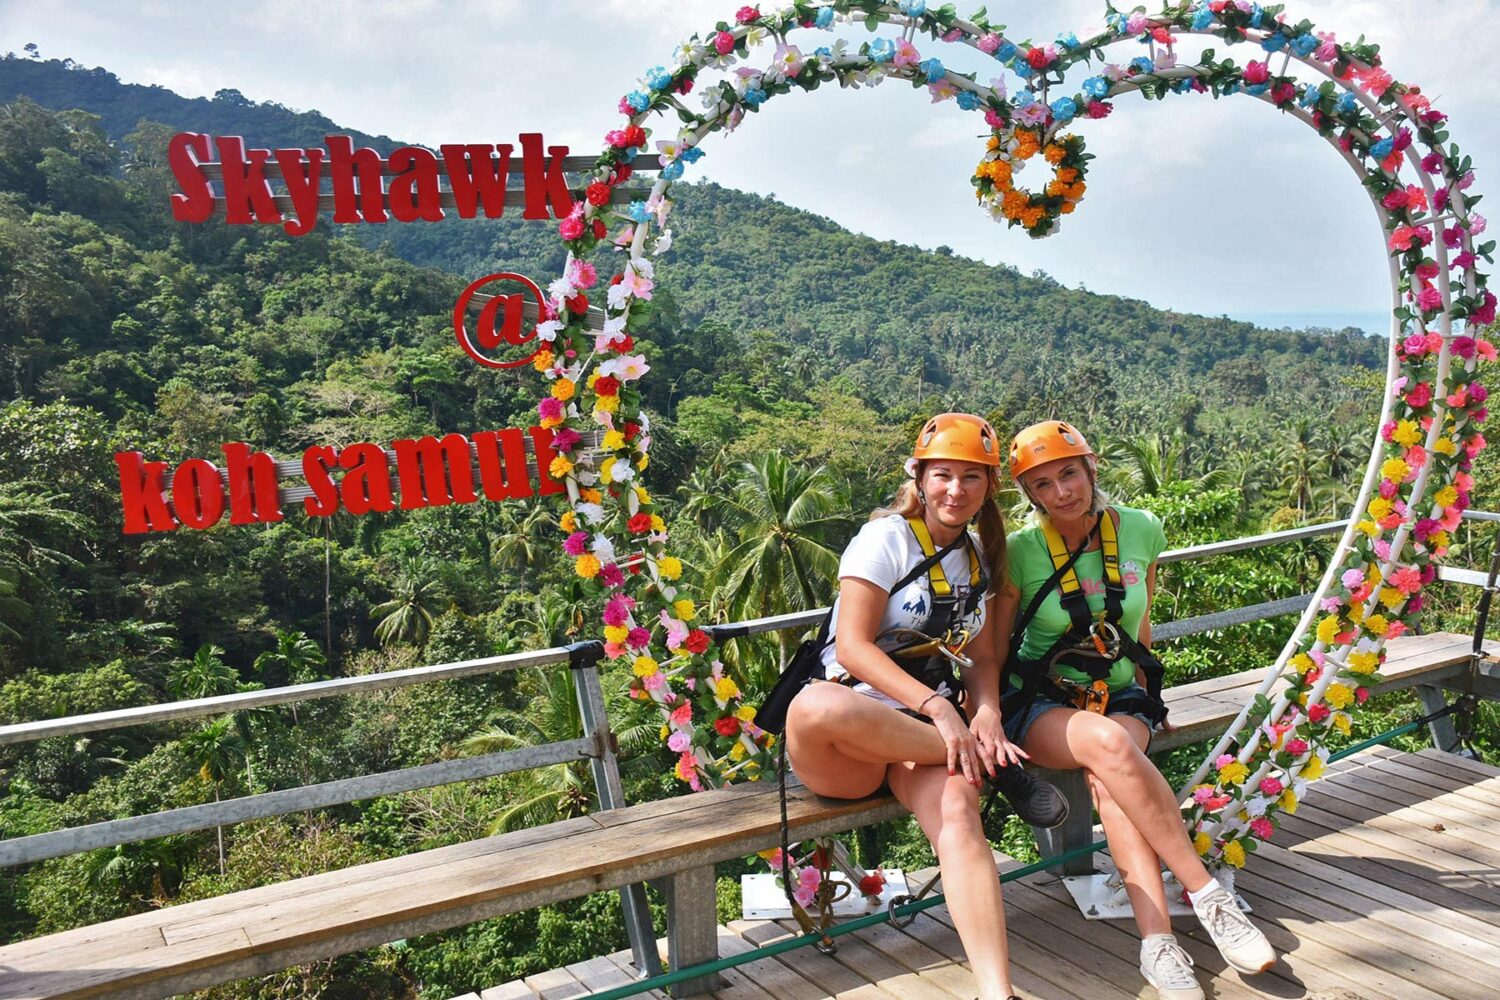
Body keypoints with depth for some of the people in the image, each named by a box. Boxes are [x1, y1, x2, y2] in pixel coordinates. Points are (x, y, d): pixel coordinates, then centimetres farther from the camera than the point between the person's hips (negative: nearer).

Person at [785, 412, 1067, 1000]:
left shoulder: (979, 557, 17)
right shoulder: (887, 539, -2)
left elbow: (982, 656, 16)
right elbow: (852, 647, -12)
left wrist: (986, 715, -8)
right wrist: (939, 708, -23)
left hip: (925, 733, 4)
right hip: (849, 737, -4)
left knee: (957, 810, -32)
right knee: (814, 706, -42)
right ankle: (996, 765, -26)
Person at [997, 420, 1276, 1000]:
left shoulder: (1140, 531, -1)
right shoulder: (1020, 552, -10)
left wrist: (1145, 699, 15)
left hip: (1119, 696, 2)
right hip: (1039, 703, -2)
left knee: (1108, 776, -33)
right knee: (1107, 743, -36)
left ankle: (1156, 939, -36)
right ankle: (1206, 893, -28)